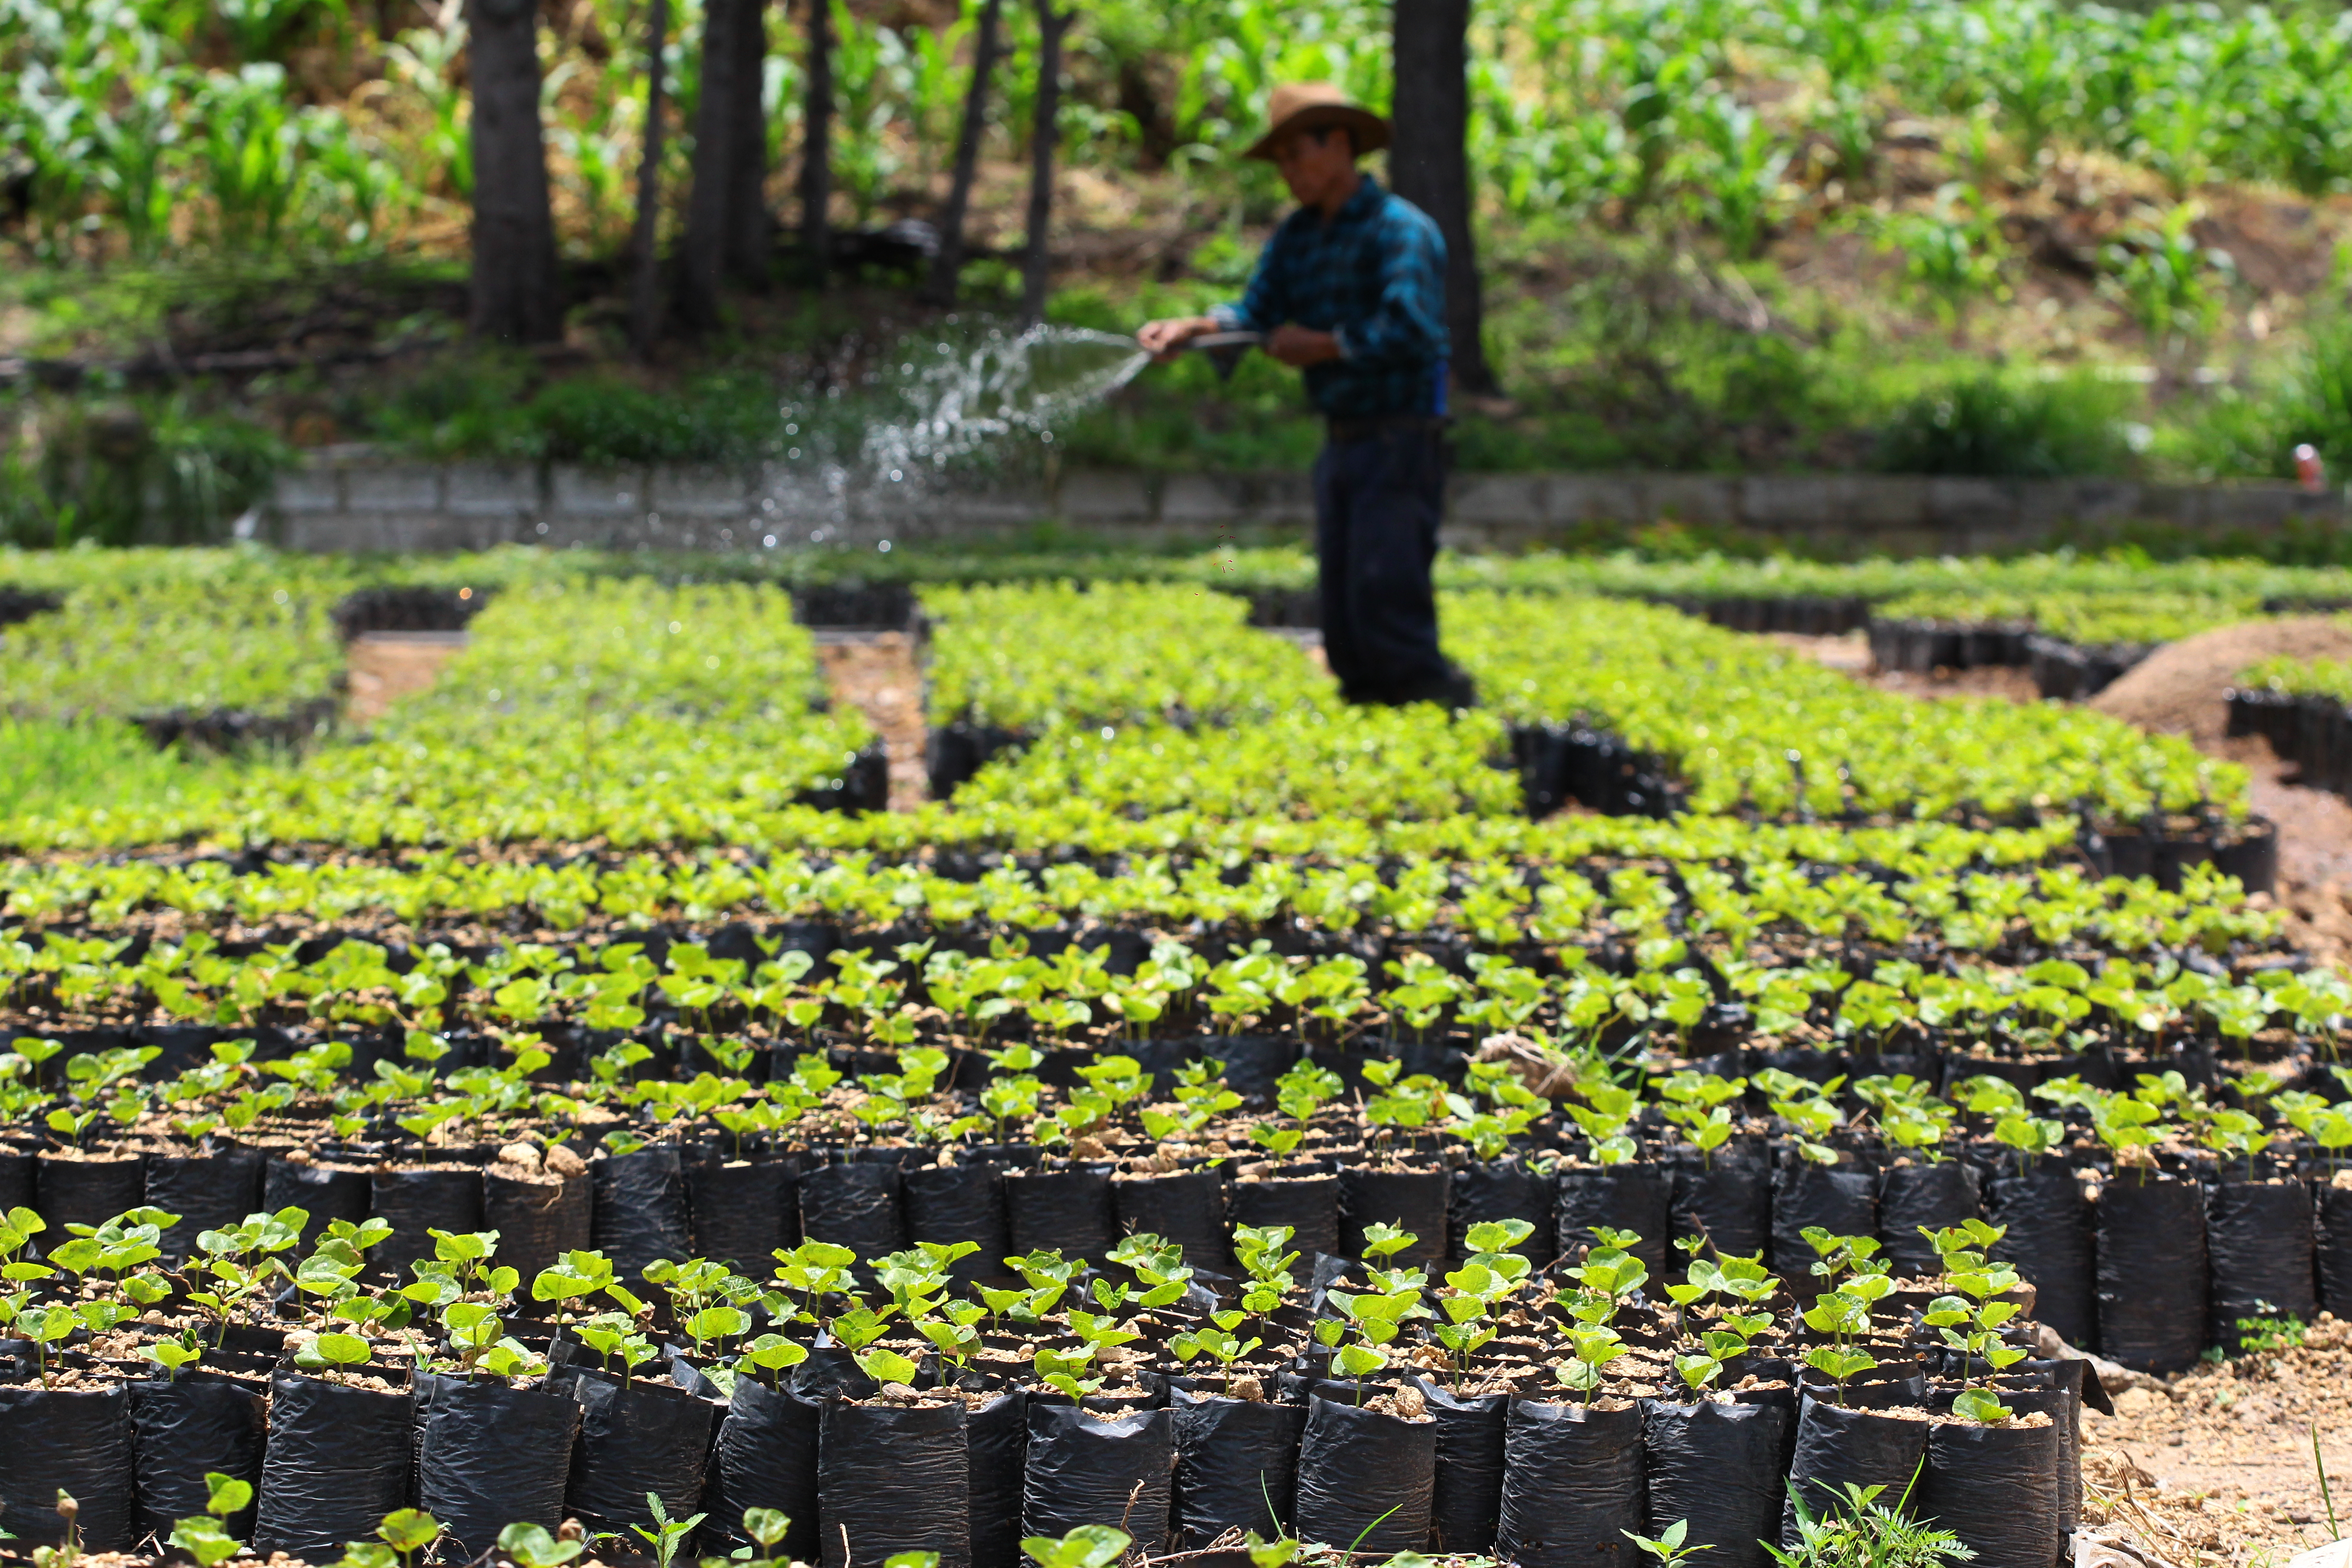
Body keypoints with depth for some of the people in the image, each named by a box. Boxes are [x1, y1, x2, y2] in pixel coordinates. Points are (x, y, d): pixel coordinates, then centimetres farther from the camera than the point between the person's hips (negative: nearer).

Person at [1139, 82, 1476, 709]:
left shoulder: (1401, 229, -11)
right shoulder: (1298, 235, 13)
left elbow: (1406, 329, -22)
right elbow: (1257, 312, 6)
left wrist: (1322, 346, -12)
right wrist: (1192, 327, -12)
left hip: (1402, 440, -8)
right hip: (1342, 441, 8)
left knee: (1385, 599, -14)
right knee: (1342, 609, 8)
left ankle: (1449, 711, -7)